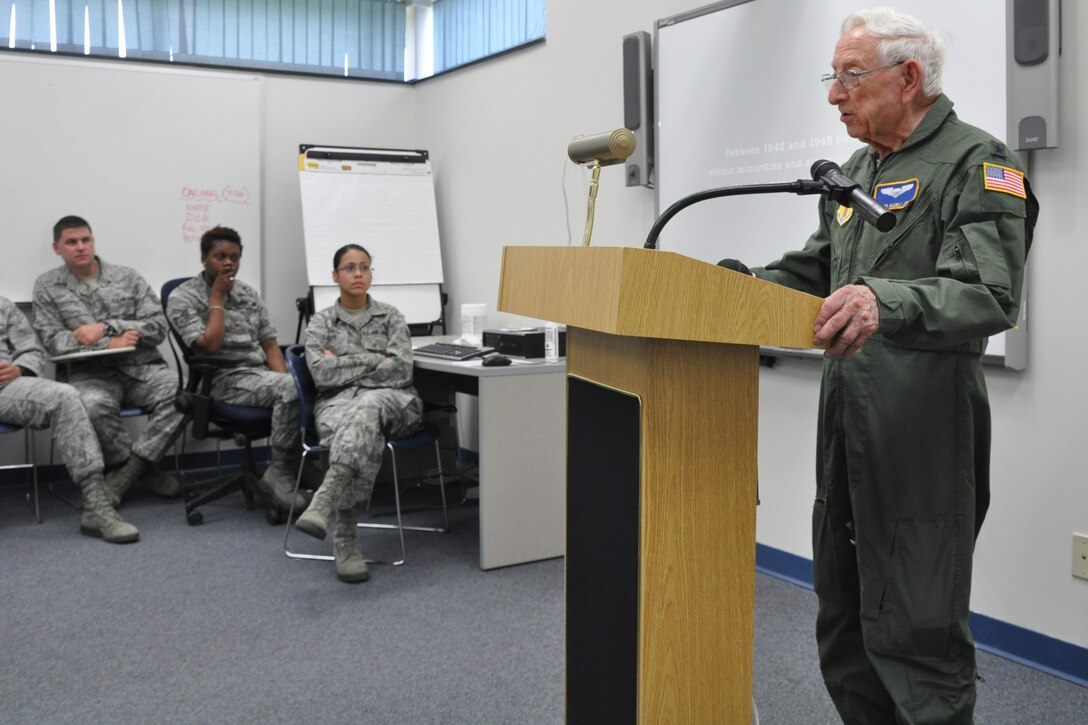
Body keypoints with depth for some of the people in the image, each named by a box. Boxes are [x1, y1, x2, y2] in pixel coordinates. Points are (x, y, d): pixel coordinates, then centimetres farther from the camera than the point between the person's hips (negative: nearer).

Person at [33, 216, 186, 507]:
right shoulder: (46, 286, 10)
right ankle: (146, 469, -14)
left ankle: (126, 472, -21)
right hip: (90, 373, -1)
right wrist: (109, 344, -13)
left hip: (142, 367, 2)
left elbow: (158, 327, 2)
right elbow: (52, 340, 0)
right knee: (93, 405, -38)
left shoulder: (128, 276, 11)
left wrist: (106, 326, -12)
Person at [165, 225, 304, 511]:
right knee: (293, 389, -33)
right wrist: (217, 299, -6)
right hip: (225, 379, -6)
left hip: (263, 373, 6)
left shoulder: (248, 294, 19)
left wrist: (283, 377, -4)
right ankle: (281, 473, -19)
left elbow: (270, 344, 14)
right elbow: (210, 346, -13)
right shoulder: (182, 298, 1)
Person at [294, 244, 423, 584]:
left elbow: (401, 369, -3)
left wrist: (343, 367, -4)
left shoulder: (390, 316, 12)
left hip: (391, 401, 0)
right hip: (337, 403, 0)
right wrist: (374, 359, -6)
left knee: (367, 408, -40)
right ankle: (344, 539, -42)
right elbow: (321, 374, -4)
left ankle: (322, 504, -55)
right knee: (365, 434, -39)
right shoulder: (320, 322, 12)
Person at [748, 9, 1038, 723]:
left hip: (922, 442, -8)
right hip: (845, 431, 9)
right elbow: (811, 271, 23)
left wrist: (888, 303, -38)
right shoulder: (858, 170, 19)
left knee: (918, 637, -1)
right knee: (843, 626, 17)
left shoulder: (977, 163, -8)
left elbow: (989, 295, -21)